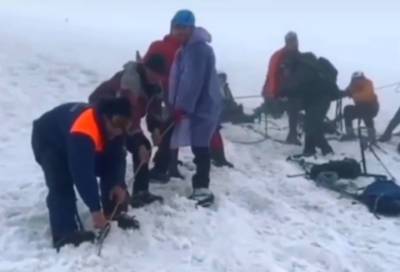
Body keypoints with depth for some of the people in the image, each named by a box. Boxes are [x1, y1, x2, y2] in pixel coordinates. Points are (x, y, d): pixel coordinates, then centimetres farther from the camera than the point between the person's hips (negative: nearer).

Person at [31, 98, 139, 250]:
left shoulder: (113, 126, -20)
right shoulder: (82, 132, -45)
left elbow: (116, 157, -10)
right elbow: (82, 174, -47)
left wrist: (118, 184, -24)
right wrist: (95, 209, -45)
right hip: (48, 142, -7)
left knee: (108, 169, 2)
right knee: (62, 185, -28)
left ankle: (114, 215, 16)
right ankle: (65, 235, -23)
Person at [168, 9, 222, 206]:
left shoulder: (198, 49, -17)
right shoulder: (189, 47, 18)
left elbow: (193, 81, -23)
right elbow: (181, 78, 20)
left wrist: (182, 107, -22)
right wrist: (179, 106, 16)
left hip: (203, 105, -10)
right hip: (199, 104, 10)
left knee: (200, 147, -12)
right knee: (199, 146, 13)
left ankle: (202, 188, -12)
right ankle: (201, 187, 21)